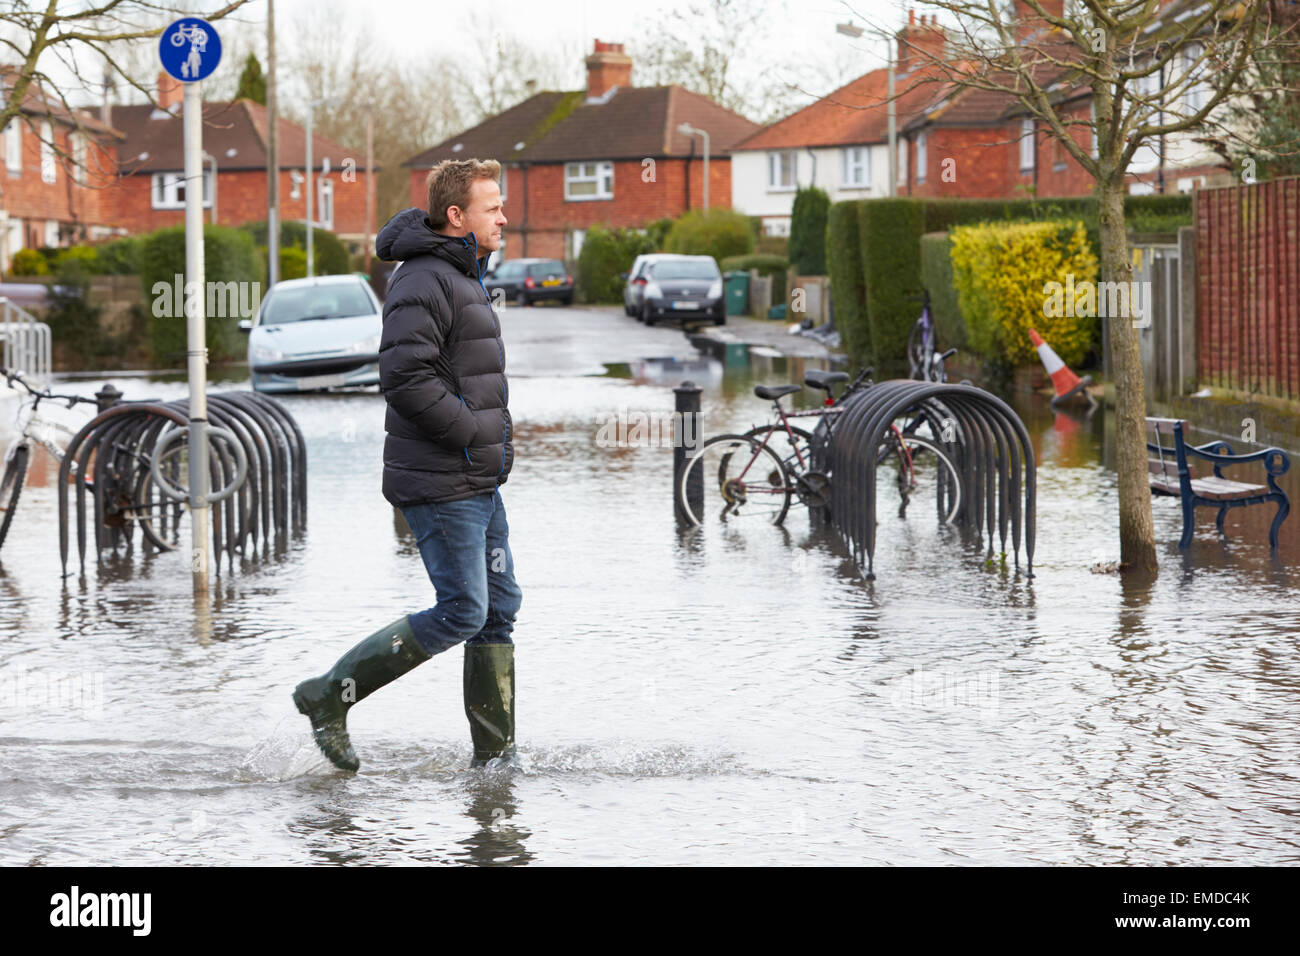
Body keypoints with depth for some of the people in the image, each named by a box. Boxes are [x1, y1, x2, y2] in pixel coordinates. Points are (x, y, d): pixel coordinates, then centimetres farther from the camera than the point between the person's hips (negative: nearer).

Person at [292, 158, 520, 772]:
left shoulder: (461, 279, 18)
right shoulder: (424, 283, -16)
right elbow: (404, 379, -25)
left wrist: (494, 438, 14)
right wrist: (477, 433, -20)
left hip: (478, 481, 10)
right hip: (439, 484, -10)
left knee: (500, 608, 9)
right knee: (461, 613, -10)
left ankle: (496, 755, 14)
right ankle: (329, 694, 0)